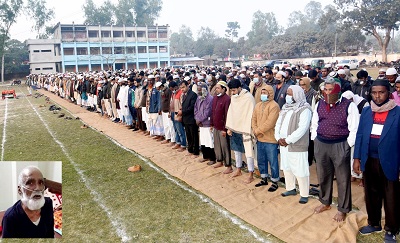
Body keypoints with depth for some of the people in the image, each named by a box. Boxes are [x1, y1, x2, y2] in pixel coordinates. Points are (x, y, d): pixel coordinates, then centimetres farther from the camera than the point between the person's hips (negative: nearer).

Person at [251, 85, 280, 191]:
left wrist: (258, 130, -15)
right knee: (261, 160, 18)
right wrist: (255, 130, -7)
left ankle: (275, 182, 16)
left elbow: (269, 123, -21)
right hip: (260, 139, 8)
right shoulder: (258, 105, 12)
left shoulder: (274, 106, -14)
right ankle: (264, 179, 33)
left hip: (270, 140, -8)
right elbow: (254, 119, 9)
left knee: (273, 162, 2)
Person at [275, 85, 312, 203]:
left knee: (301, 171, 0)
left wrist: (288, 140, -19)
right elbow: (278, 124, 11)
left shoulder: (305, 109, -13)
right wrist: (278, 138, -5)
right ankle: (291, 189, 35)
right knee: (287, 168, 18)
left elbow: (302, 129, -21)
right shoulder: (285, 108, 12)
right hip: (283, 145, 8)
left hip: (297, 146, -7)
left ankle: (304, 194, 15)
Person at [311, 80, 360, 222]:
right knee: (323, 176, 17)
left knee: (342, 179, 6)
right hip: (320, 144, 5)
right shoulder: (319, 104, 5)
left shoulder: (349, 106, -9)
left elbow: (354, 129, -9)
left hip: (340, 146, -4)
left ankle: (343, 209, 24)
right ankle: (325, 202, 38)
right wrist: (315, 140, 9)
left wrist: (347, 145, -10)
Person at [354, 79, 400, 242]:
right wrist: (357, 158, 4)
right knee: (371, 195, 17)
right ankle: (374, 224, 35)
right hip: (369, 161, 4)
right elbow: (360, 135, 7)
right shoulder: (366, 111, 5)